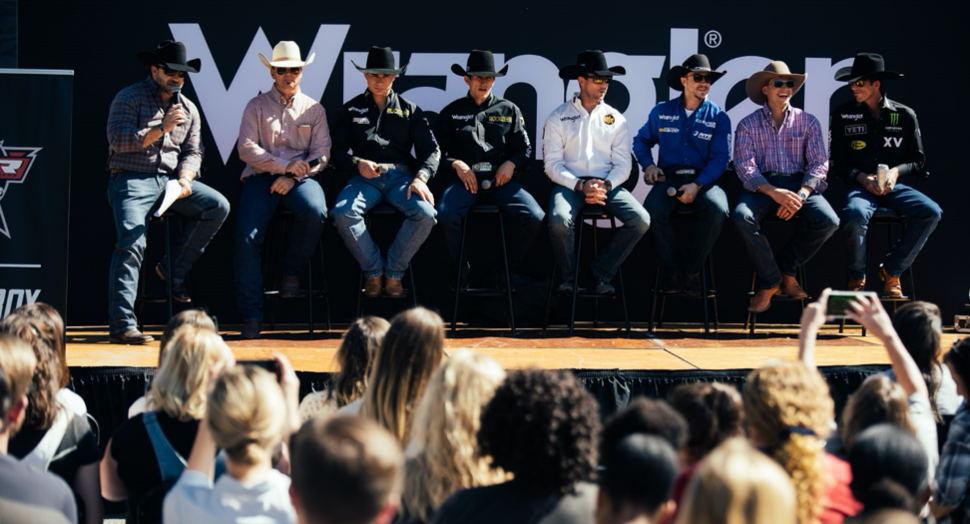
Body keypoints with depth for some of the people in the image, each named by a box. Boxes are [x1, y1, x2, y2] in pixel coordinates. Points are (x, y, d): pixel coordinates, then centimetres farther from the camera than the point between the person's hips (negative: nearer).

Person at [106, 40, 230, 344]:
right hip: (131, 180, -6)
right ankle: (121, 326, -27)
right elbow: (118, 139, -12)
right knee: (132, 242, -25)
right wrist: (161, 129, -18)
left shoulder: (188, 109, 18)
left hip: (170, 180, 6)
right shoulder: (129, 98, 0)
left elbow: (192, 152, 14)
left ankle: (175, 268, -1)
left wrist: (185, 178, -8)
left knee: (218, 206, -15)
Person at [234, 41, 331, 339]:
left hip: (301, 177, 1)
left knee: (315, 212, -34)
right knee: (245, 236, -24)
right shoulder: (256, 107, 12)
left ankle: (292, 272, -8)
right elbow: (246, 148, 0)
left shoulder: (314, 110, 15)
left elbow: (321, 154, 7)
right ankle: (251, 315, -21)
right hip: (261, 177, -1)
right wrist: (284, 165, -13)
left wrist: (294, 176, -10)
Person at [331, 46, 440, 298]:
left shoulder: (410, 110, 16)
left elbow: (431, 150, 10)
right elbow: (337, 152, 10)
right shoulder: (351, 110, 16)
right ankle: (373, 271, -15)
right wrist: (358, 163, -12)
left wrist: (421, 178, -11)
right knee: (342, 213, -33)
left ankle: (394, 272, -14)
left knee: (426, 213, -31)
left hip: (401, 176, 0)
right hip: (366, 177, 0)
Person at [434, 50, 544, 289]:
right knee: (445, 215, -33)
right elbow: (438, 149, 11)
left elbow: (524, 149, 17)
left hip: (501, 178, 1)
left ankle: (508, 270, -2)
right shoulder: (452, 112, 16)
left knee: (535, 217, -24)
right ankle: (460, 271, -7)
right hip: (466, 178, -1)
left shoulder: (509, 110, 19)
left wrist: (511, 164, -4)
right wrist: (456, 164, -7)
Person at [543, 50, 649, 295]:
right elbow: (552, 164, -1)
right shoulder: (558, 118, 6)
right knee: (559, 221, -35)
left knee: (641, 220, -23)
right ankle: (567, 276, -6)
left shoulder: (615, 119, 13)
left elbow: (623, 164, 7)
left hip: (608, 184, 3)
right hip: (570, 183, -3)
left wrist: (605, 186, -13)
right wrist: (580, 185, -17)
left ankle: (602, 272, -6)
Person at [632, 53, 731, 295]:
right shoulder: (662, 112, 12)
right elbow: (641, 140, 24)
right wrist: (648, 165, 3)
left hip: (704, 179, -1)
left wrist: (697, 185, -17)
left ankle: (692, 272, -17)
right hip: (669, 178, 1)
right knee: (653, 209, -34)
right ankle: (671, 272, -16)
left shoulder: (718, 117, 6)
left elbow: (720, 158, -2)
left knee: (717, 210, -35)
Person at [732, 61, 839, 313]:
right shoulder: (748, 125, 7)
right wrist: (773, 192, -23)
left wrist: (801, 195, -18)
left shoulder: (808, 122, 11)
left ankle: (786, 269, -2)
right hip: (762, 185, -1)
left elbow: (819, 164, 2)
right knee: (741, 217, -34)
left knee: (828, 221, -28)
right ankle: (769, 281, -14)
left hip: (799, 183, 1)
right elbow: (744, 167, -5)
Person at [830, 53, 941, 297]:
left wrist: (896, 172, -11)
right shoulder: (843, 114, 6)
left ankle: (891, 271, -8)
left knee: (931, 212, -26)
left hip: (894, 185, 2)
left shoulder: (904, 115, 7)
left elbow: (918, 160, 10)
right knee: (856, 214, -37)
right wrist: (861, 177, -12)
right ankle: (856, 277, -11)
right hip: (860, 186, -2)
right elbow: (837, 161, 6)